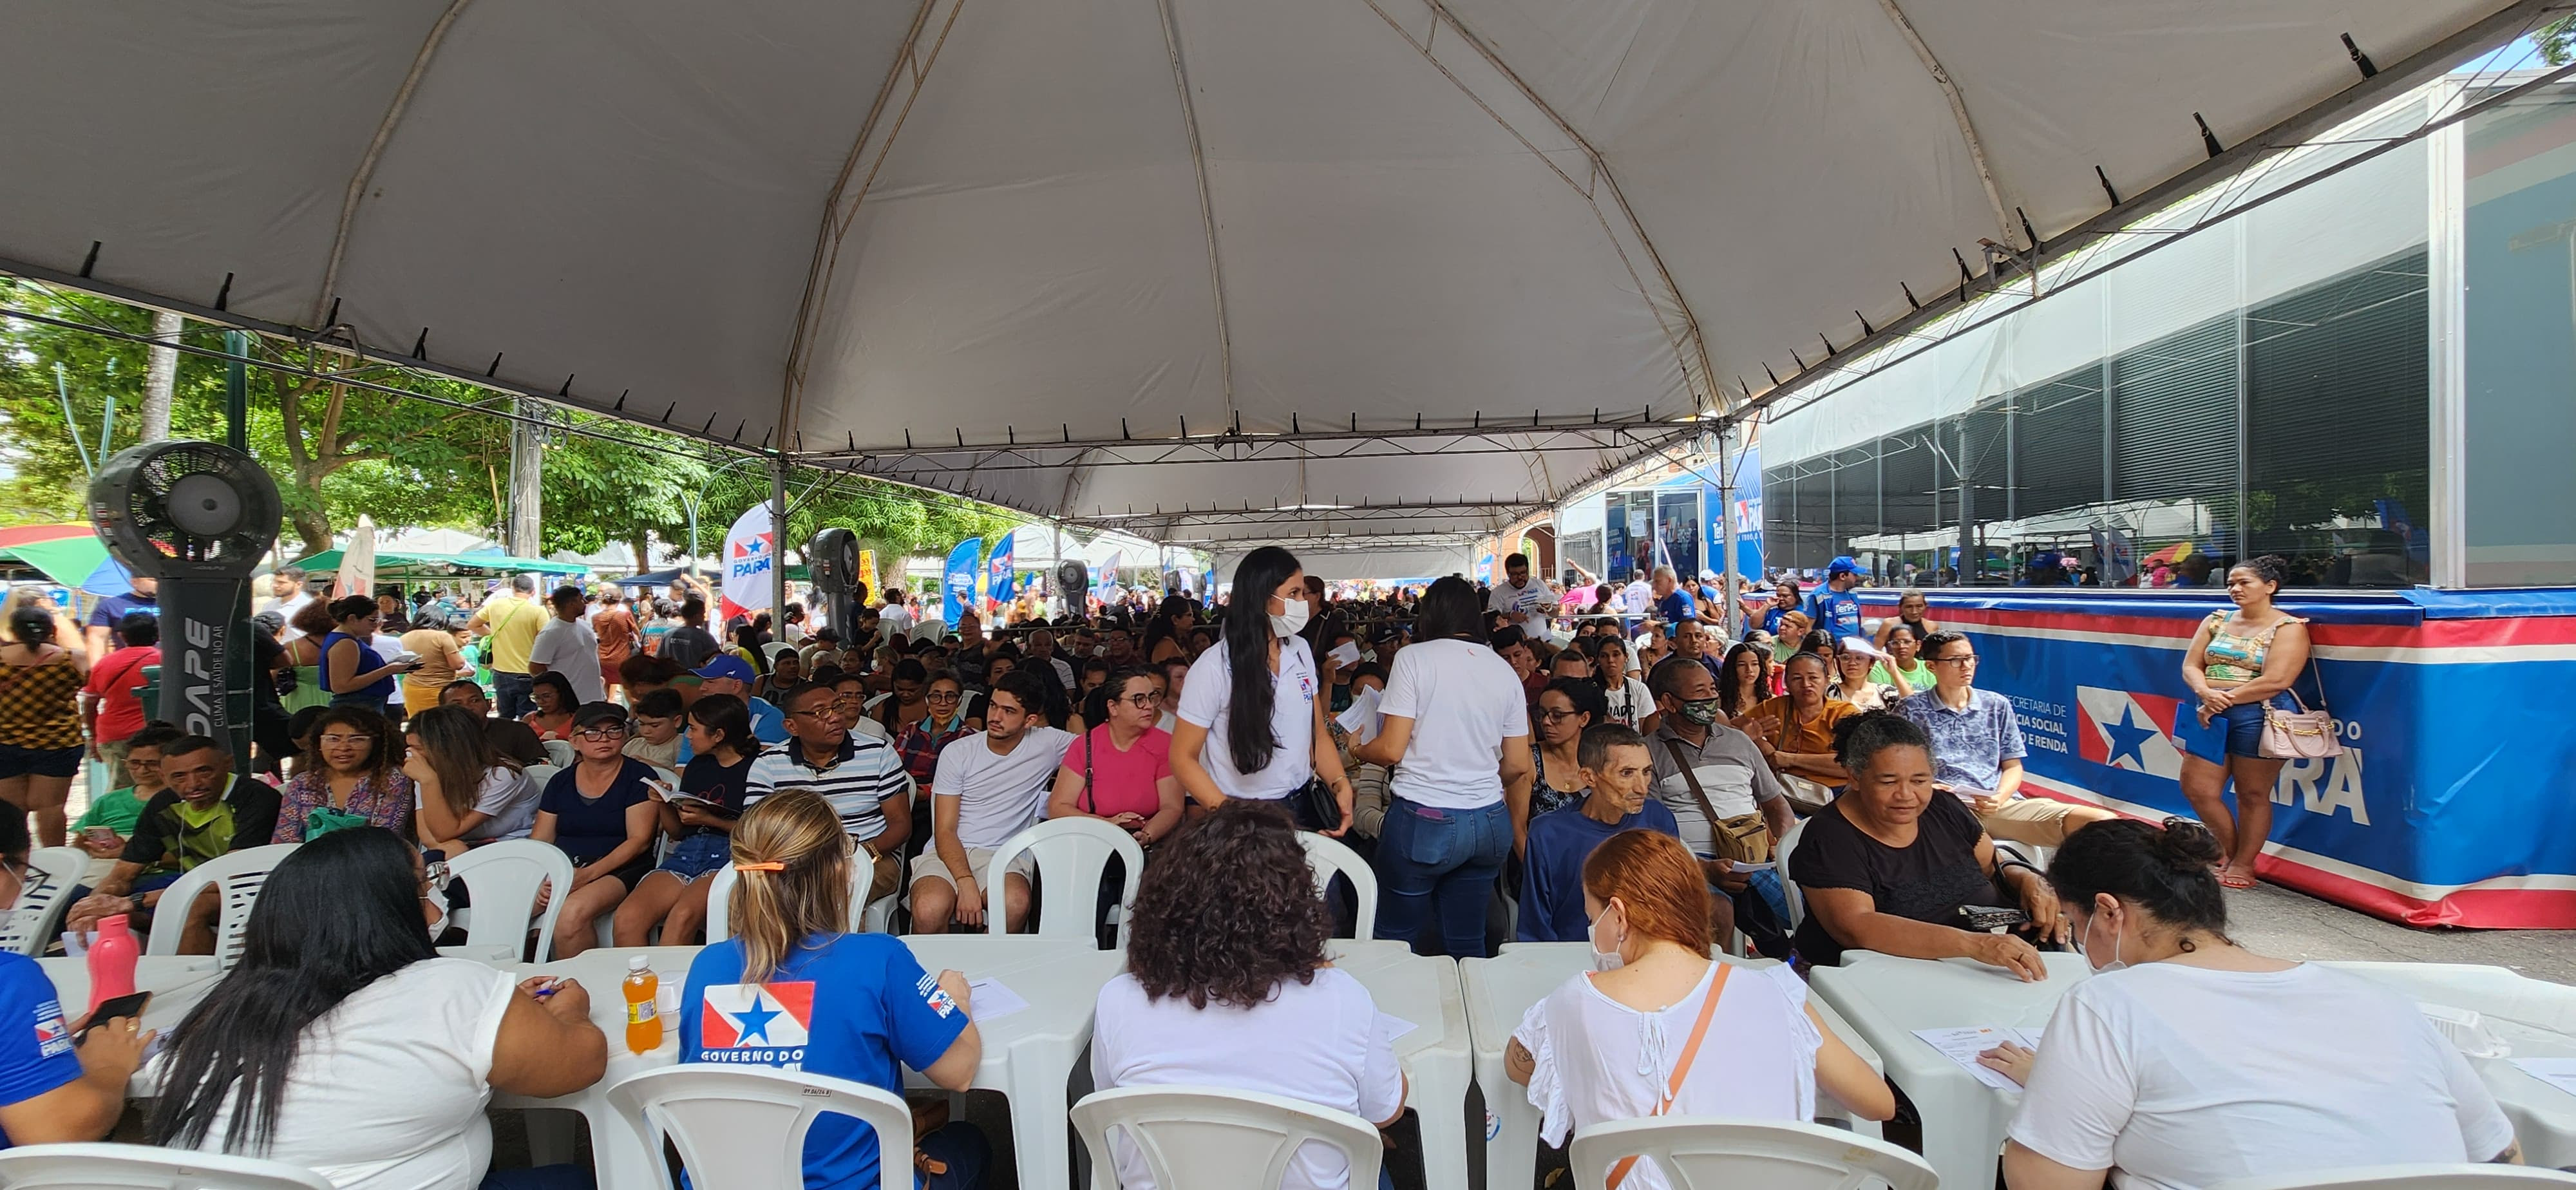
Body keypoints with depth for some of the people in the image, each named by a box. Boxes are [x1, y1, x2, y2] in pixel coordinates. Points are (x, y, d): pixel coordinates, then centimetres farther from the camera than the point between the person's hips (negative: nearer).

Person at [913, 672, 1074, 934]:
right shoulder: (957, 752, 3)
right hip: (948, 853, 0)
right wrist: (966, 882, -18)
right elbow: (945, 831, -1)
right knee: (930, 909, -34)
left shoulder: (1047, 744, 5)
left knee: (1015, 903, -35)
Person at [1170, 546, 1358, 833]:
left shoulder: (1301, 651, 1)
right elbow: (1183, 757, -12)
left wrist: (1341, 785, -8)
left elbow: (1318, 734, 8)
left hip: (1301, 808, 5)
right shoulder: (1214, 667, -16)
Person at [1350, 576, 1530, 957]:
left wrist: (1356, 750, 10)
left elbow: (1391, 749, -11)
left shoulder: (1414, 658, -5)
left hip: (1423, 821, -5)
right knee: (1468, 942, 15)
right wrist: (1519, 831, 24)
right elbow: (1518, 765, 9)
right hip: (1490, 823, 5)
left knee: (1396, 940, 9)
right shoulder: (1503, 670, 8)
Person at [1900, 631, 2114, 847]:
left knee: (2105, 823, -15)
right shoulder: (1912, 709, 7)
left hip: (2001, 804, 5)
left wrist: (2001, 796, -2)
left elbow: (2013, 766, 18)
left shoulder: (1997, 705, 19)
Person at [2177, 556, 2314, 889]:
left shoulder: (2288, 627, -3)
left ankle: (2243, 865, 15)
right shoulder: (2216, 621, 14)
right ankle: (2230, 854, 22)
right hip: (2212, 716, 6)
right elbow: (2191, 666, 7)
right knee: (2197, 789, 3)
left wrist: (2226, 698, -14)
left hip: (2259, 717, -6)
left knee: (2252, 795, 3)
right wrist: (2206, 693, -12)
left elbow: (2275, 681, -15)